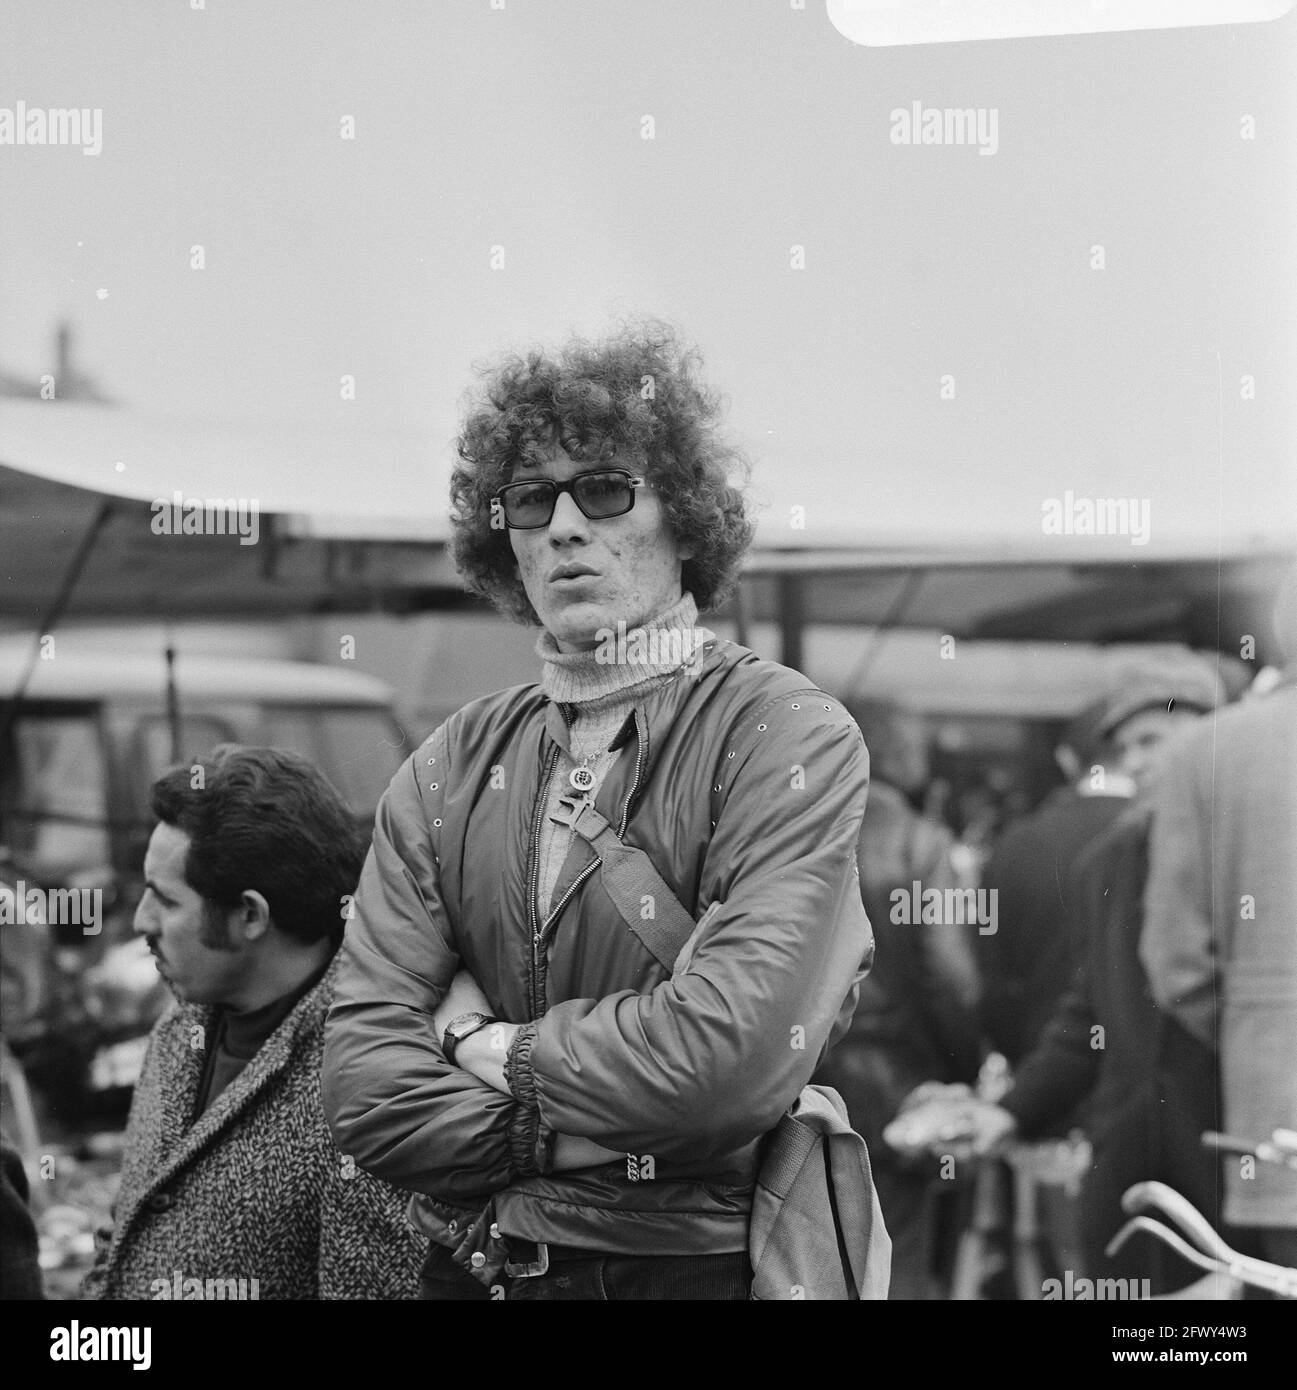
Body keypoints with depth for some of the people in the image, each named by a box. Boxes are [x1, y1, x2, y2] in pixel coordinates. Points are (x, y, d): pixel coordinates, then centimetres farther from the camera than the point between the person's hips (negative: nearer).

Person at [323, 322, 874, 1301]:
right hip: (469, 1270, 4)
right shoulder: (448, 771, 3)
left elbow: (738, 1051, -23)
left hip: (698, 1265, -4)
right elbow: (364, 1086, -5)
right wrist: (584, 1134, -17)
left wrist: (499, 1049, -10)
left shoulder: (791, 738, -10)